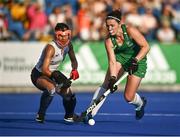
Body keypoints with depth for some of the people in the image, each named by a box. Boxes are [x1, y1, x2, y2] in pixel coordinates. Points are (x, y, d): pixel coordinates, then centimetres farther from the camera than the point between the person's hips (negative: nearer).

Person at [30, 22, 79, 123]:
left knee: (69, 95, 2)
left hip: (53, 74, 7)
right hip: (38, 75, -7)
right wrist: (55, 76, -52)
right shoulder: (51, 48, -30)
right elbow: (44, 70, -36)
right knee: (51, 88, -37)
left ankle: (69, 116, 34)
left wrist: (74, 70, -12)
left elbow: (74, 60, 10)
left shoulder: (68, 45, -8)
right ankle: (40, 115, -21)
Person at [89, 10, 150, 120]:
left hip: (138, 60, -3)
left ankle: (140, 103, 31)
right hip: (120, 58, 3)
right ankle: (90, 113, -18)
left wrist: (135, 60, -32)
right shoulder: (109, 40, -17)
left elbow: (145, 46, -20)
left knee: (128, 97, -6)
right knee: (106, 85, -21)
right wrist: (113, 79, -36)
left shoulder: (130, 31, -26)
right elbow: (112, 62, -21)